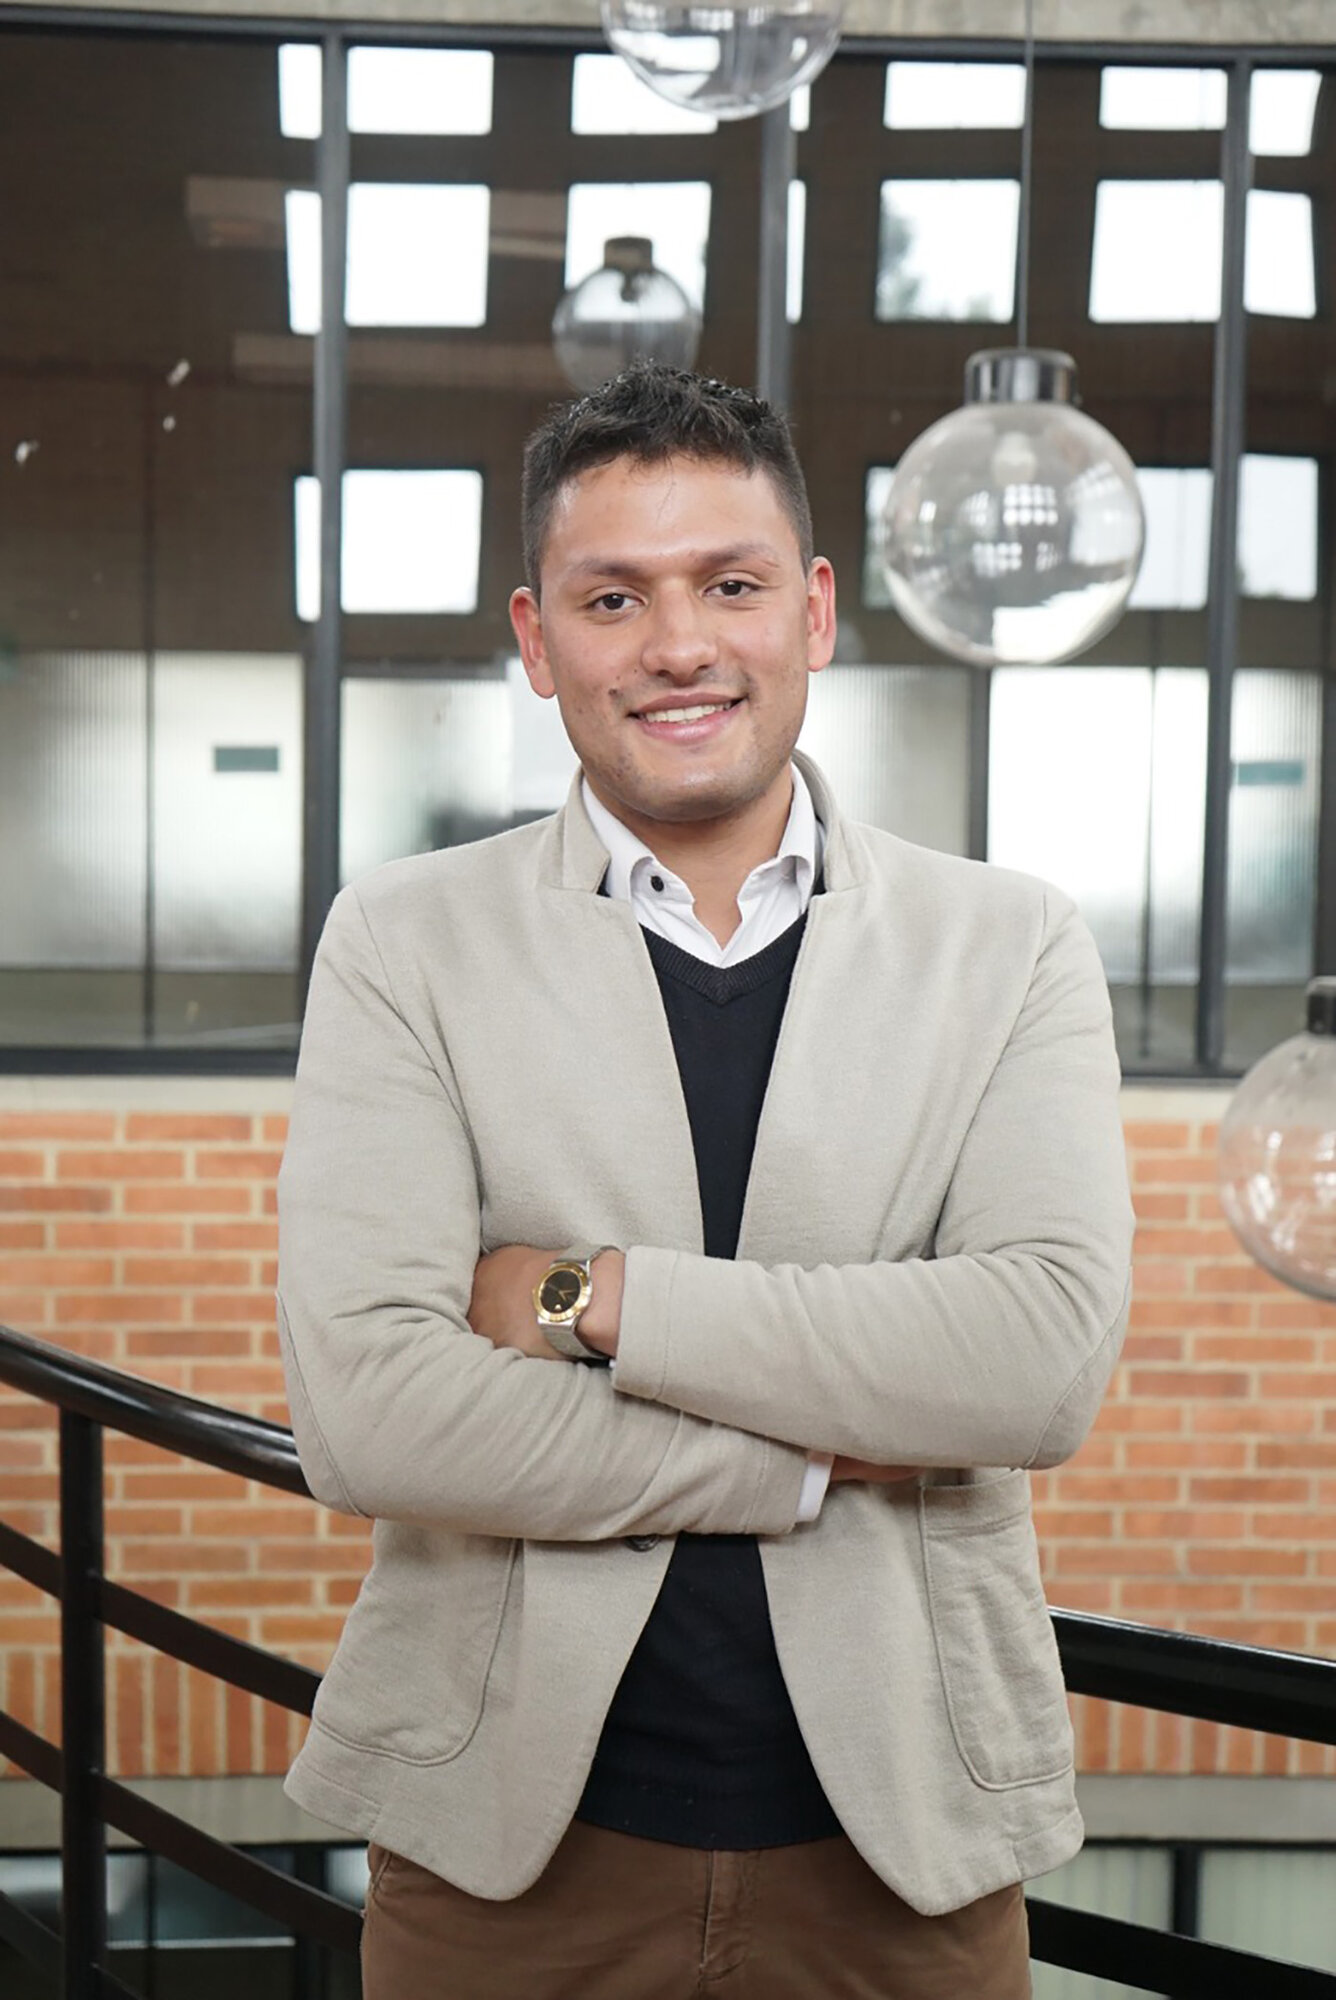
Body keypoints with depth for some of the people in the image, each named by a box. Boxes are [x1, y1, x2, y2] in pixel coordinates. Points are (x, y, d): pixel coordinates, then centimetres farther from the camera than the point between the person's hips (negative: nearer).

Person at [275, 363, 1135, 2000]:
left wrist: (593, 1298, -16)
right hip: (510, 1834, 0)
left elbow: (1050, 1356, -15)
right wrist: (815, 1459, -13)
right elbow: (363, 1414, -14)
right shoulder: (405, 944, -3)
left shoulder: (1013, 948, 0)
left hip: (905, 1839, 1)